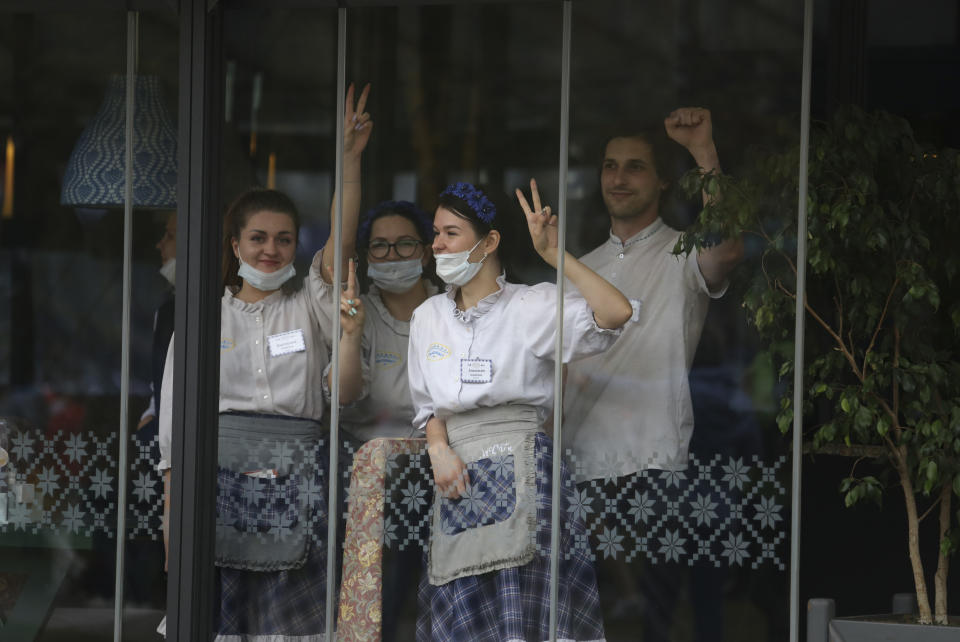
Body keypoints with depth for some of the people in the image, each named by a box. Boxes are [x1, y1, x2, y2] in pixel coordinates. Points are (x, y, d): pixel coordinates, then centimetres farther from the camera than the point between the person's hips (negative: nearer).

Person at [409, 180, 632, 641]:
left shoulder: (530, 306, 0)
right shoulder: (428, 316, 18)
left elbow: (616, 313, -16)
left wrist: (553, 254, -15)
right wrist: (439, 449, 0)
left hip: (520, 468, -5)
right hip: (458, 479, 5)